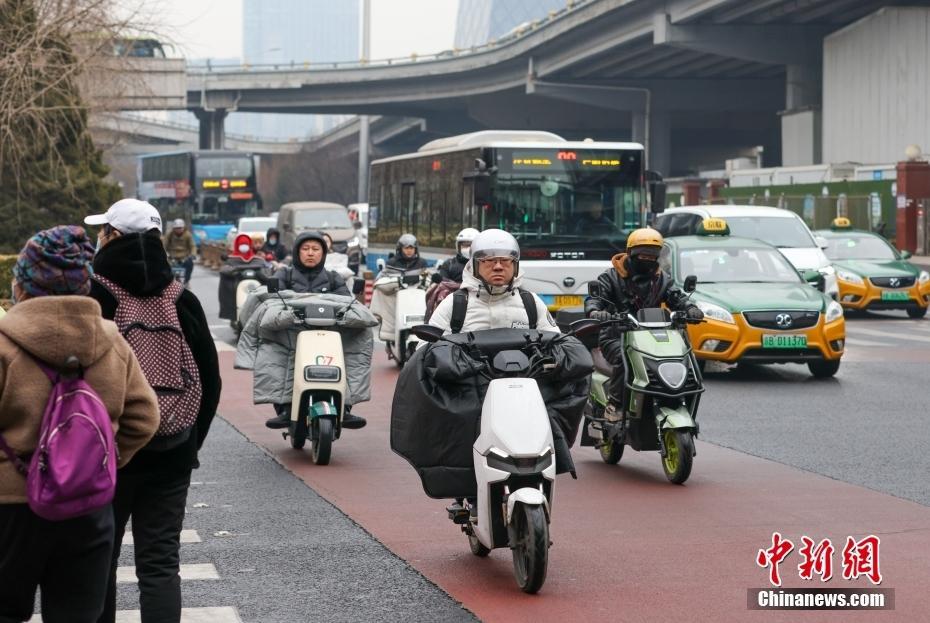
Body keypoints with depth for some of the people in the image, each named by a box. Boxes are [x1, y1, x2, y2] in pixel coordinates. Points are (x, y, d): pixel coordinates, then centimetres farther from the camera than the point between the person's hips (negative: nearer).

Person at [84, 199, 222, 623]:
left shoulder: (91, 295, -10)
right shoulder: (181, 300, 1)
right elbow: (209, 380, 4)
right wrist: (191, 440, 13)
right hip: (170, 456, 3)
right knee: (160, 563, 5)